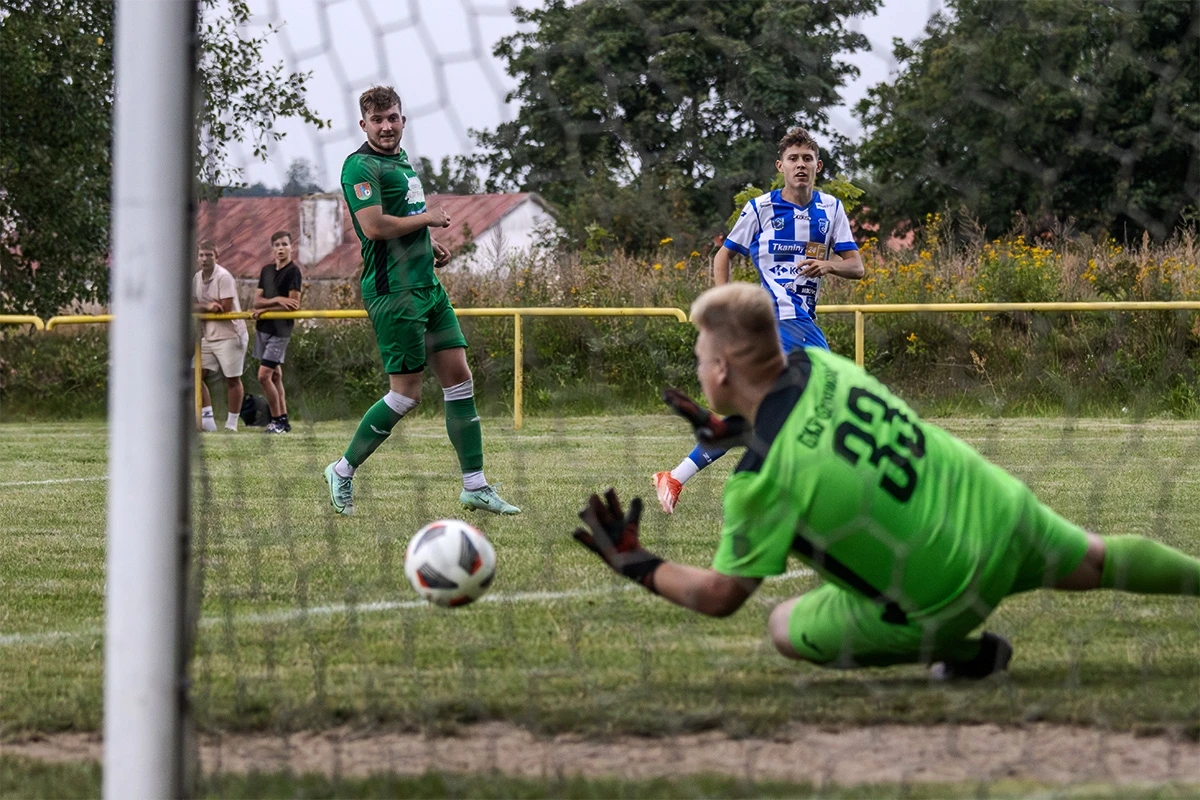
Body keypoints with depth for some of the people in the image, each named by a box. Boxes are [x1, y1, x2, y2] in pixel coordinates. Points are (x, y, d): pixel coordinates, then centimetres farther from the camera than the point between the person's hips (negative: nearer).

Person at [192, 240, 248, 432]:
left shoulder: (224, 278, -13)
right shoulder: (197, 278, 9)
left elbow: (225, 309, -17)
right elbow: (192, 305, 4)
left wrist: (202, 308, -7)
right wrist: (208, 305, -16)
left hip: (229, 335, -7)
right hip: (208, 336, 7)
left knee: (232, 380, 0)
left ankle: (231, 424, 6)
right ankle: (207, 417, 2)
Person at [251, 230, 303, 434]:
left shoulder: (293, 272, -9)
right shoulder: (267, 271, 11)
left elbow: (293, 305, -16)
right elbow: (257, 301, 4)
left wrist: (266, 309, -8)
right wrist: (277, 300, -15)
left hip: (280, 330, -8)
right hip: (263, 328, 8)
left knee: (264, 375, -13)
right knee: (275, 375, 10)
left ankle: (277, 420, -5)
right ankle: (283, 420, 15)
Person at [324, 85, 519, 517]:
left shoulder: (402, 160, 18)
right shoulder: (360, 166, -11)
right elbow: (374, 226, -23)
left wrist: (429, 245, 12)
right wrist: (428, 218, -11)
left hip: (427, 285, 9)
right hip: (393, 291, -9)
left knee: (459, 378, 4)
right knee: (406, 392, -7)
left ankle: (475, 486, 8)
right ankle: (342, 472, 8)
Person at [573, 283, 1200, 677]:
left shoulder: (761, 482, -24)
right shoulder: (818, 365, -6)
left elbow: (719, 597, -12)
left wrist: (633, 564, -1)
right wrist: (734, 428, 17)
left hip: (942, 601, -6)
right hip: (1002, 512, 6)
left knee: (787, 628, 12)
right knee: (1096, 562, 29)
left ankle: (966, 655, 7)